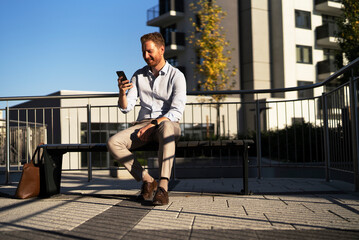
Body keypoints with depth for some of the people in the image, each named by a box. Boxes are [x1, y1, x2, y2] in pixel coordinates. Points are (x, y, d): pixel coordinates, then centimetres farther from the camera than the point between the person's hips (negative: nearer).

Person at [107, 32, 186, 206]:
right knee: (113, 143, -24)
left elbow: (177, 112, -10)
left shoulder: (176, 76, -1)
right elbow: (126, 108, 8)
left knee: (166, 126, -42)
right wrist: (122, 93, -13)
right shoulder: (139, 75, 12)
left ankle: (163, 187, -47)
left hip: (166, 123, -4)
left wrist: (152, 125, -21)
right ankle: (147, 181, -15)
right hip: (143, 124, 4)